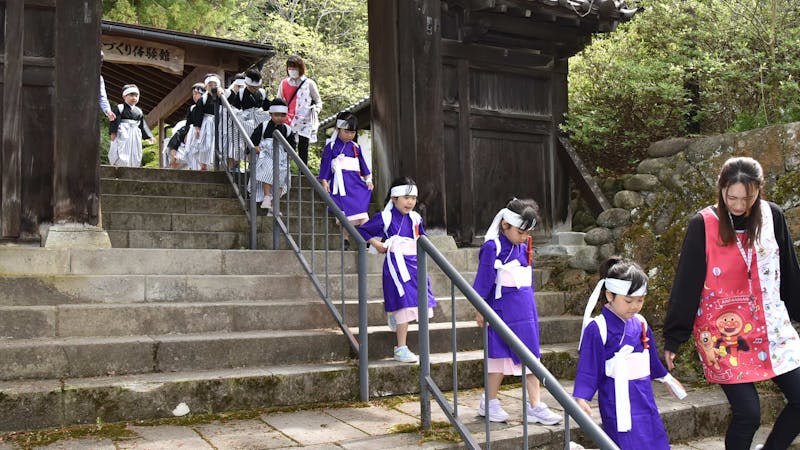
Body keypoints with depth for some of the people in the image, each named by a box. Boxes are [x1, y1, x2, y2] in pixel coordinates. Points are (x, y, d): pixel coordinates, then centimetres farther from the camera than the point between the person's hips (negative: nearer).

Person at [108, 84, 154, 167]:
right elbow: (115, 121, -8)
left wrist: (149, 137, 16)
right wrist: (113, 132, -19)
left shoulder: (139, 111, 16)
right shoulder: (120, 108, 0)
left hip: (135, 136, 6)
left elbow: (143, 125, 19)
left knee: (135, 157, 3)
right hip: (122, 135, -6)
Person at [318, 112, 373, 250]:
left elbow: (362, 164, 18)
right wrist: (324, 181, -2)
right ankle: (345, 239, 9)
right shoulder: (331, 147, 2)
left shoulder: (356, 147, 12)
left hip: (356, 181, 2)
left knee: (362, 209, -10)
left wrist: (368, 179, 14)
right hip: (340, 181, -2)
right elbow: (325, 164, 3)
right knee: (344, 212, 1)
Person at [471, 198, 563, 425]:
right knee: (501, 355, 4)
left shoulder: (524, 248, 8)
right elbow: (483, 280, -11)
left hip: (525, 307, 7)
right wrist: (480, 309, -9)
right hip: (503, 308, -7)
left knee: (531, 355, 8)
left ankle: (535, 406, 15)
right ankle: (489, 403, 21)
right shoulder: (492, 247, -14)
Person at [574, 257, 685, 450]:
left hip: (644, 399, 7)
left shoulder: (640, 323, 4)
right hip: (618, 403, -7)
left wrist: (666, 377, 32)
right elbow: (588, 368, -12)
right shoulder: (598, 329, -15)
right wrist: (581, 397, -19)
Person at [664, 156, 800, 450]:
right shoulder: (703, 225, -11)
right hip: (723, 330, -4)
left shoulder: (772, 217, -1)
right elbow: (686, 284, -9)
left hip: (770, 325, 4)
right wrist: (673, 338, -8)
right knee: (748, 414, -6)